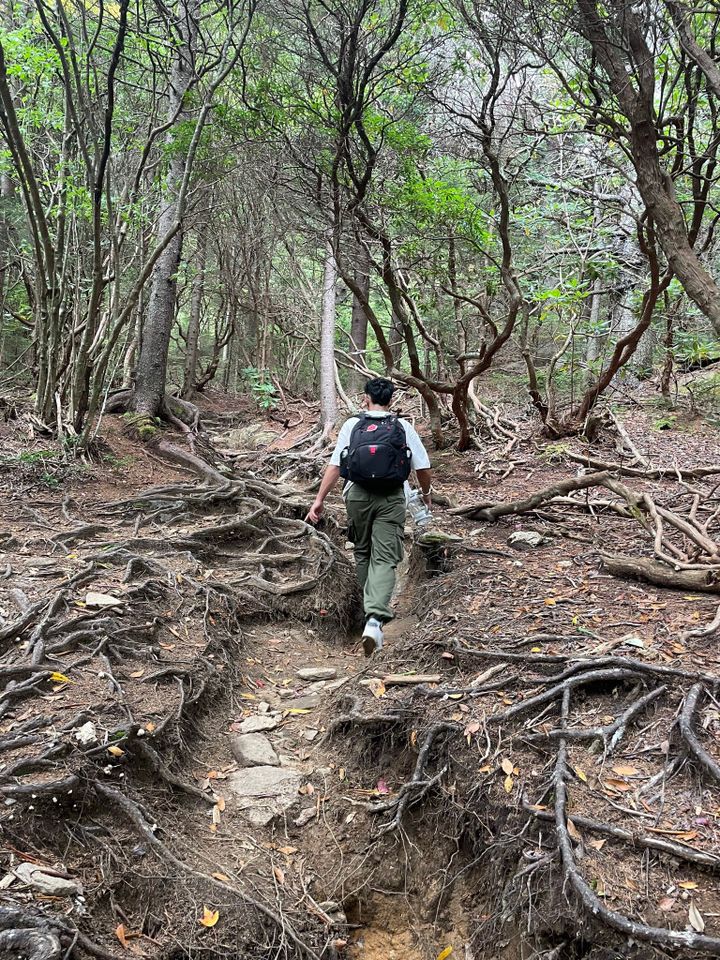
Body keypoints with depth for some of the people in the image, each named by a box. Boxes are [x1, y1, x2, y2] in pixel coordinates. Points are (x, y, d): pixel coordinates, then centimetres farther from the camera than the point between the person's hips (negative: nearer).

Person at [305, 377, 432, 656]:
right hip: (391, 499, -1)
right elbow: (423, 467, 4)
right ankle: (375, 617, -22)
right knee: (384, 559, -4)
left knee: (363, 553, 20)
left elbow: (334, 466, -3)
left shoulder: (352, 425, 2)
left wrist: (319, 500, 1)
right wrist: (427, 493, 23)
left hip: (358, 496, 1)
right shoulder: (403, 427, 2)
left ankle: (373, 610, 33)